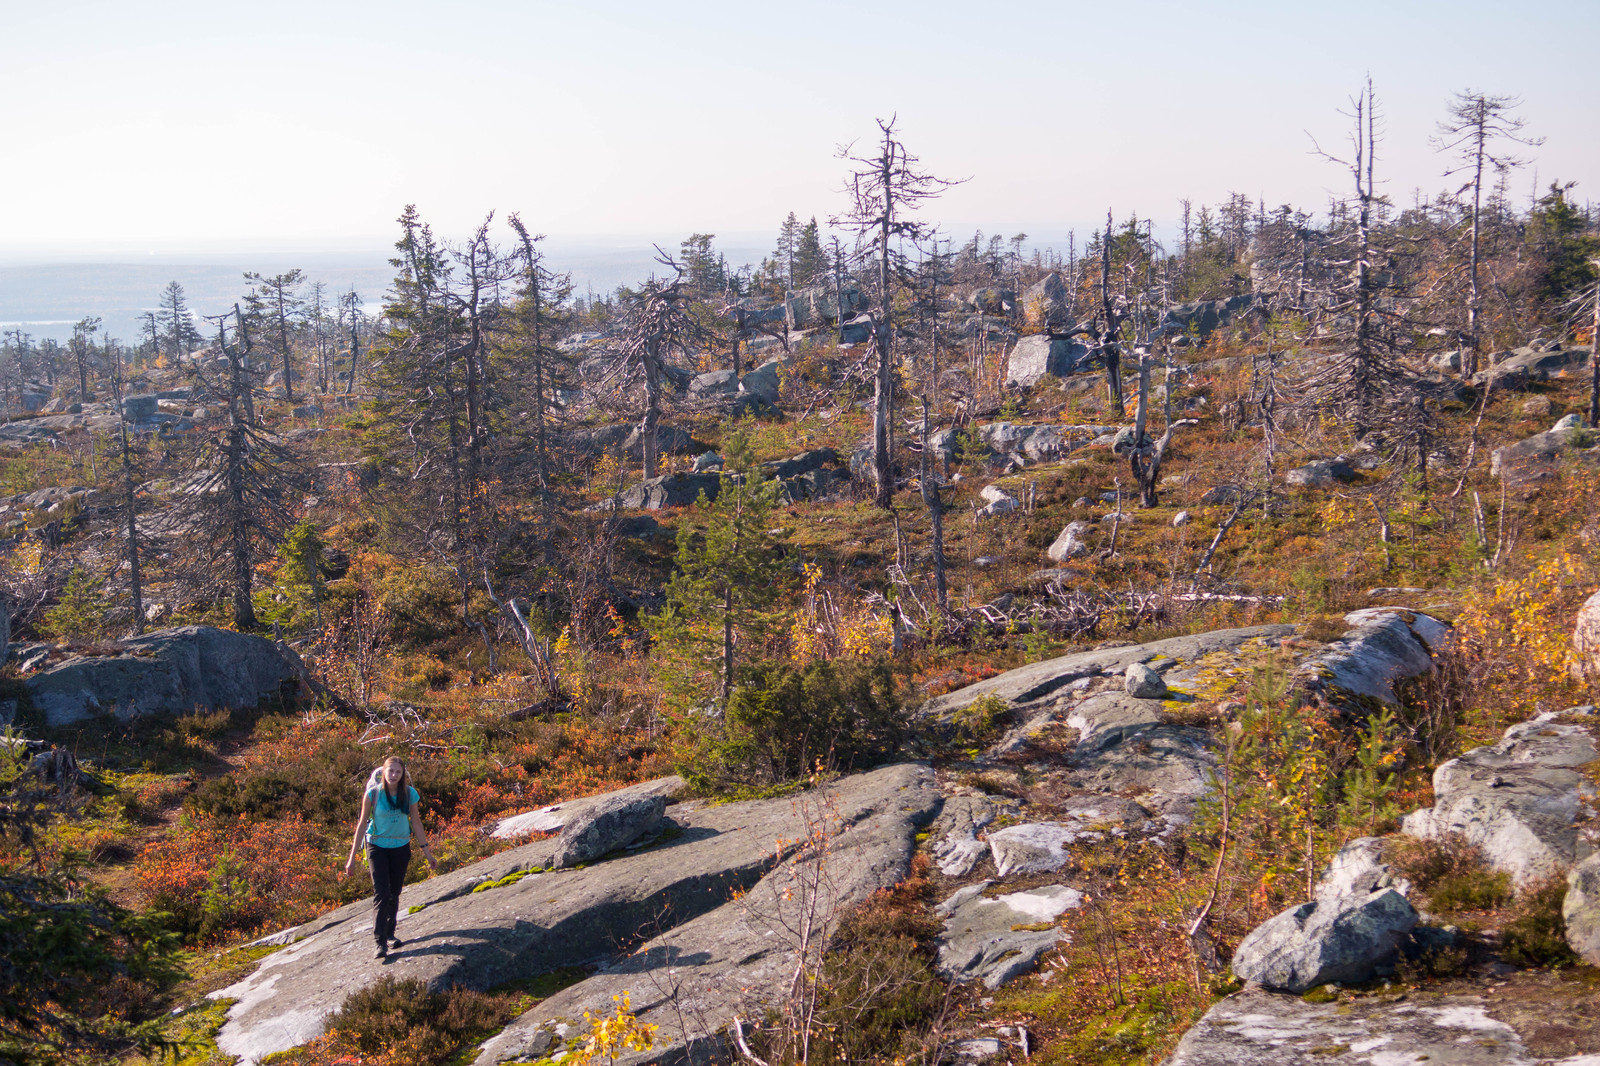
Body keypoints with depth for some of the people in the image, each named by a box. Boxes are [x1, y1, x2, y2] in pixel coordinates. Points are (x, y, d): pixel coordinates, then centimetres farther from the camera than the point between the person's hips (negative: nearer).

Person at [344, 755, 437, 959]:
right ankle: (380, 942, -12)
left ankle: (390, 934, 26)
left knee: (394, 893, 11)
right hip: (378, 847, -3)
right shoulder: (373, 794, -13)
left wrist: (426, 849, 7)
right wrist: (352, 856, -5)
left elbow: (416, 822, 4)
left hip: (401, 847, 3)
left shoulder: (409, 794, -6)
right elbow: (362, 823, -6)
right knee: (381, 893, -13)